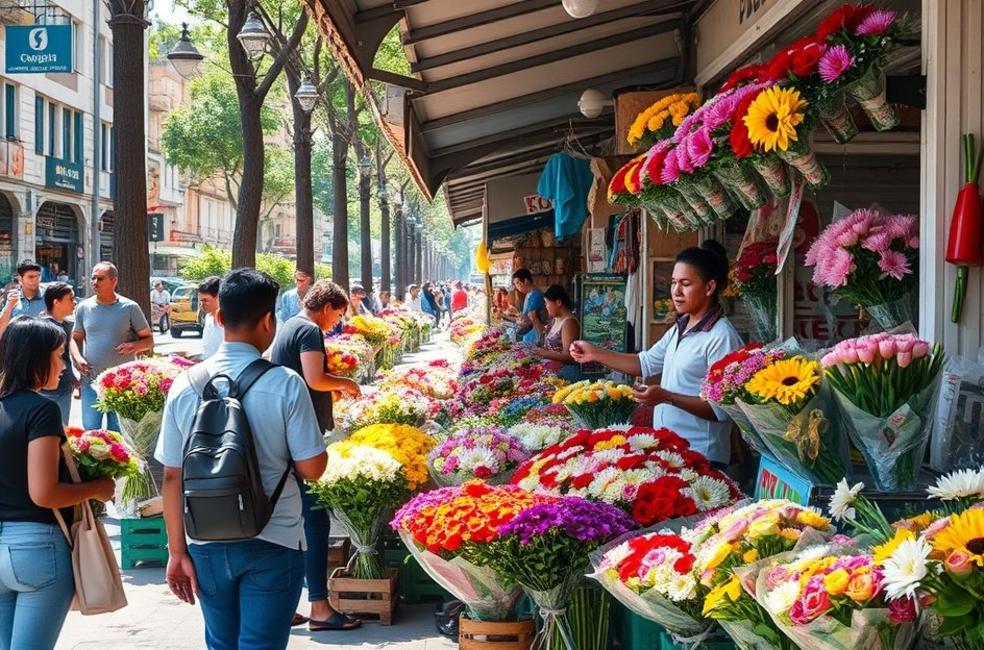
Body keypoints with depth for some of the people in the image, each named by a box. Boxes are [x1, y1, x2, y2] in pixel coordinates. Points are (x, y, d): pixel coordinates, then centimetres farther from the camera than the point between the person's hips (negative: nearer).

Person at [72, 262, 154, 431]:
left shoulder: (130, 308, -1)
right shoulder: (84, 307, 7)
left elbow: (149, 340, 4)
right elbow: (76, 338, 17)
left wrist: (135, 345, -17)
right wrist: (77, 357, -3)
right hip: (91, 381, 2)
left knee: (117, 432, 6)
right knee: (90, 430, 3)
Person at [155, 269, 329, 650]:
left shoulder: (186, 385, -4)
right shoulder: (286, 385, -13)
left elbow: (172, 477, -1)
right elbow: (312, 468, -10)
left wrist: (177, 550, 7)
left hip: (207, 544, 4)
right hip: (273, 544, -3)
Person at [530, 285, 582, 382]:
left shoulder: (569, 322, -16)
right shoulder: (556, 319, 11)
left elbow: (568, 356, -21)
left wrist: (544, 354, -27)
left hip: (564, 373, -8)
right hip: (551, 370, 8)